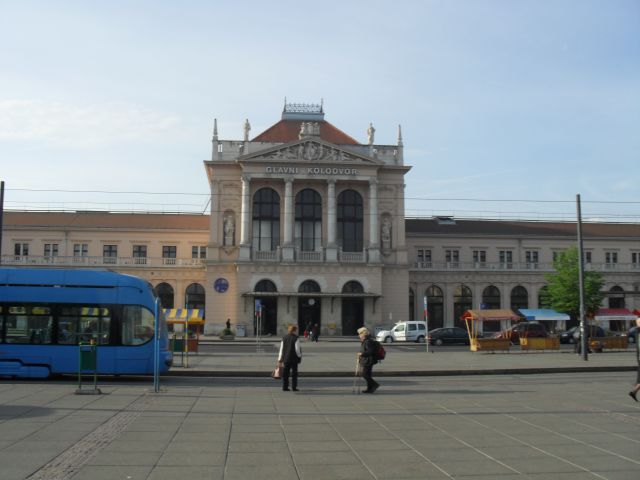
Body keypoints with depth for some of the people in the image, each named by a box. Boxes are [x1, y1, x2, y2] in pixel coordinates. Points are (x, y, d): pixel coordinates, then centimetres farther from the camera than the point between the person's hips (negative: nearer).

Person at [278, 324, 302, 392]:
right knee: (294, 373, 5)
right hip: (294, 359, -4)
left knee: (285, 373, 9)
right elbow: (297, 349, -12)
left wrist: (280, 359, 9)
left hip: (286, 358, 4)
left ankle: (285, 387, 11)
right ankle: (294, 387, 5)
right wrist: (299, 356, 5)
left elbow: (281, 349, 5)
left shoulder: (284, 338, 4)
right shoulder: (296, 338, -11)